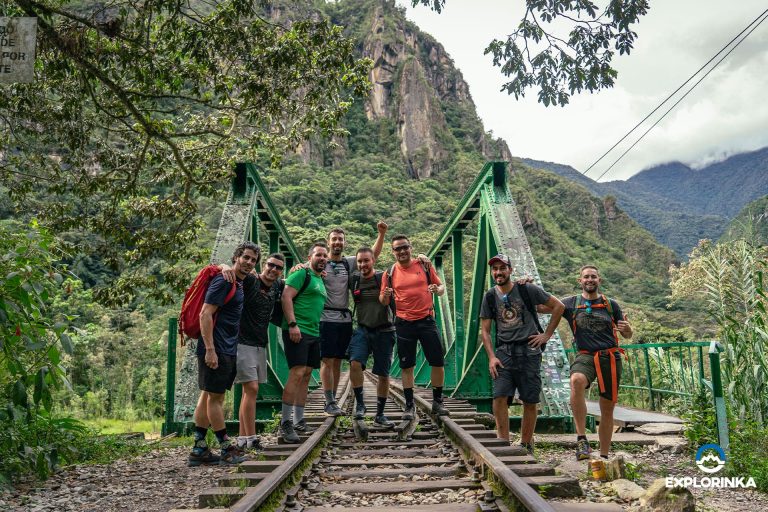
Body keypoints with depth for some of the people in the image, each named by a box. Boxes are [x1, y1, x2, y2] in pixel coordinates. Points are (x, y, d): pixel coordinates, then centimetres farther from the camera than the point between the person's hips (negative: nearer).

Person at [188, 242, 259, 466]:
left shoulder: (239, 283, 16)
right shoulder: (224, 281, -13)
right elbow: (205, 314, -19)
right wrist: (210, 350, -23)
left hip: (227, 350, 10)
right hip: (216, 350, -10)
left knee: (208, 396, 12)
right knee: (215, 397, 0)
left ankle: (199, 450, 18)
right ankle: (227, 449, 7)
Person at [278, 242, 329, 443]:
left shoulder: (321, 280, 21)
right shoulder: (301, 274, -5)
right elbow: (286, 297, -15)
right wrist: (292, 324, -22)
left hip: (313, 334, 9)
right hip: (297, 332, -9)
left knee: (306, 375, 10)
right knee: (297, 373, -14)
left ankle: (299, 420, 17)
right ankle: (285, 424, -9)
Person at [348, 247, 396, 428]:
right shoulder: (353, 279, 2)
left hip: (384, 331, -1)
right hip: (363, 330, 1)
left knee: (383, 374, 5)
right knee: (355, 363, -23)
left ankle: (380, 414, 20)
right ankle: (360, 403, -5)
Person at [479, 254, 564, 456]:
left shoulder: (527, 290, -1)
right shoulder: (490, 297, 7)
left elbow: (558, 306, 5)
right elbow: (485, 330, 8)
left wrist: (547, 334, 1)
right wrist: (491, 357, -4)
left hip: (529, 350, -2)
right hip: (504, 351, 2)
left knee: (530, 401, 2)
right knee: (500, 396, -12)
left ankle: (526, 445, 16)